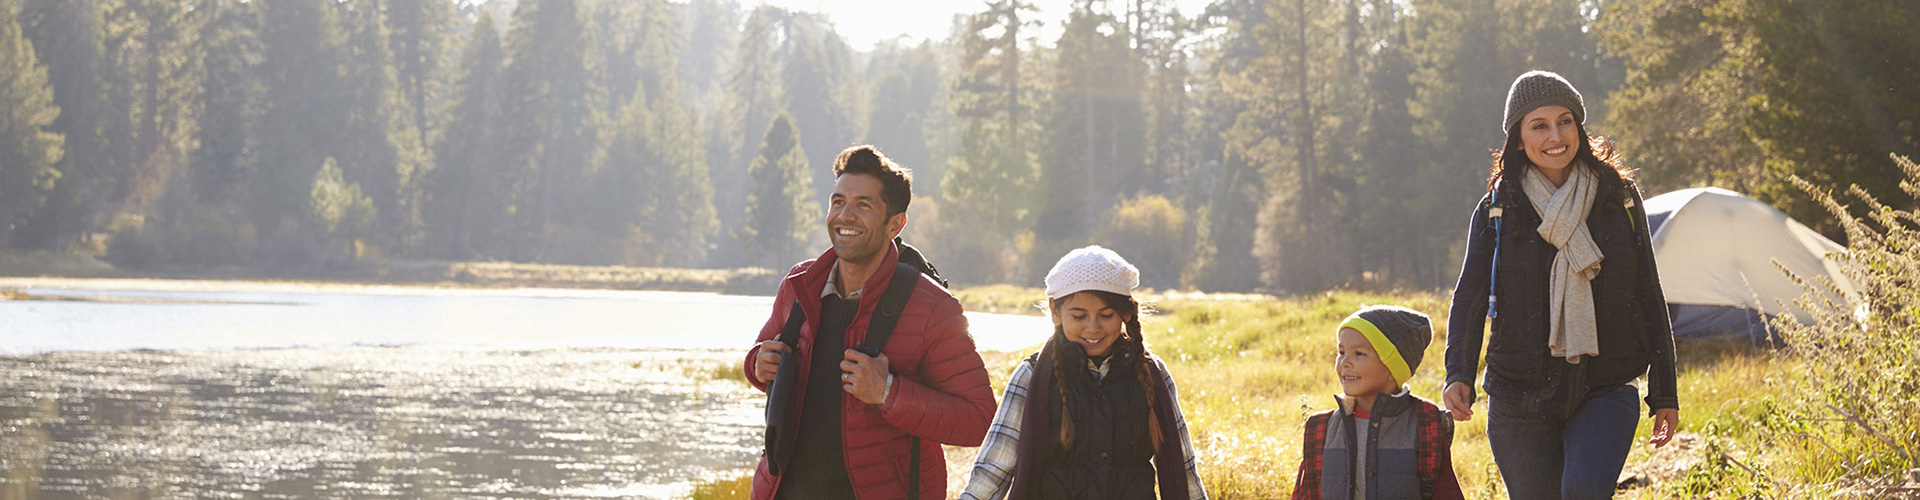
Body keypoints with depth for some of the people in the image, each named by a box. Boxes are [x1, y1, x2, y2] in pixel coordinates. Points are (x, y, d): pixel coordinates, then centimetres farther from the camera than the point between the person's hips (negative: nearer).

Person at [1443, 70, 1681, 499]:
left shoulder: (1620, 199, 4)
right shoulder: (1497, 210, 2)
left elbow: (1649, 298, 8)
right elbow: (1470, 298, -3)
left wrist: (1664, 393, 7)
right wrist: (1458, 375, -20)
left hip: (1606, 393, -1)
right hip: (1520, 396, 1)